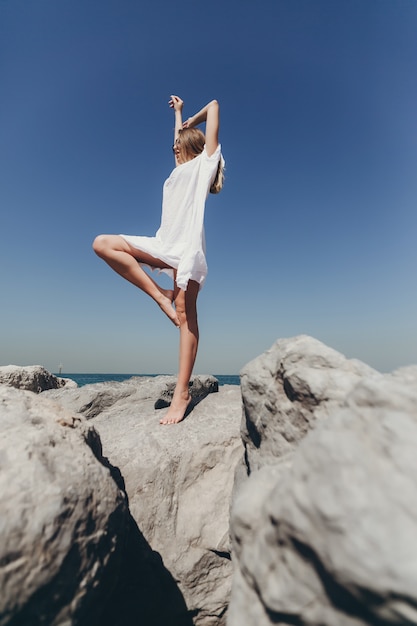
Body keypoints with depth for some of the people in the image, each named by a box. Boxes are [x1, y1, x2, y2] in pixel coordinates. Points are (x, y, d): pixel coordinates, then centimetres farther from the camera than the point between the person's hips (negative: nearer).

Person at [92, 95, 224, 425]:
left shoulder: (205, 161, 15)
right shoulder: (182, 168, 33)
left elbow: (214, 104, 20)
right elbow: (181, 137, 51)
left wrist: (192, 120, 34)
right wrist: (178, 113, 60)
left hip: (188, 246, -7)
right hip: (164, 244, 7)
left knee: (185, 315, -13)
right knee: (103, 243, -8)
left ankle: (182, 392, -11)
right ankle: (160, 295, -12)